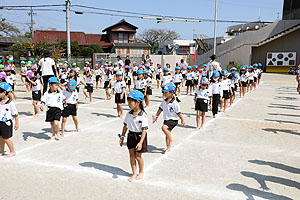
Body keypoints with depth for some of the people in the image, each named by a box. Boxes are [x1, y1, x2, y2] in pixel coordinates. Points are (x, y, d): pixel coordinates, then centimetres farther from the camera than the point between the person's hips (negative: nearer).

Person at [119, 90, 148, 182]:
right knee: (131, 155, 11)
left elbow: (144, 130, -22)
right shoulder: (129, 114, -1)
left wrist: (140, 142, -28)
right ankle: (134, 173, 26)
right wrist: (122, 137, 8)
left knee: (138, 156, 6)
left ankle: (141, 172, 30)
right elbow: (125, 126, 9)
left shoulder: (143, 115, -20)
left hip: (139, 136, -5)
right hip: (131, 135, 6)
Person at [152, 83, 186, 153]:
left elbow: (179, 113, -13)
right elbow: (160, 109, 12)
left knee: (164, 127, -29)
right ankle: (168, 148, 28)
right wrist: (156, 116, 12)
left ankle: (171, 140, -9)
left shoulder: (175, 103, -19)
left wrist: (182, 120, -6)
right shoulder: (164, 101, 1)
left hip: (173, 120, -7)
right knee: (167, 134, 13)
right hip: (166, 119, 7)